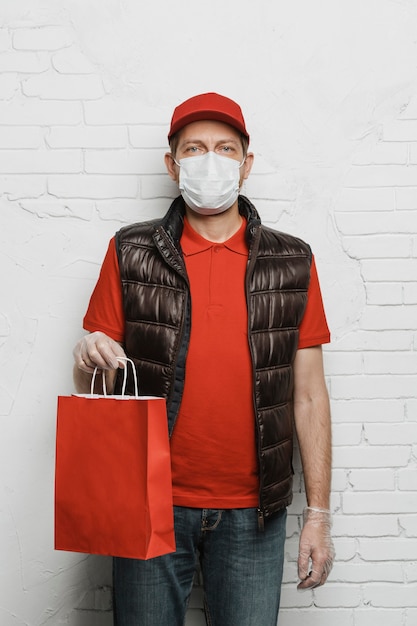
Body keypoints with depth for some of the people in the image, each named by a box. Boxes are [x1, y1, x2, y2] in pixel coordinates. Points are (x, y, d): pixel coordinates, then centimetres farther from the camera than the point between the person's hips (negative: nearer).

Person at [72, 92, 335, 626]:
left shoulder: (292, 263, 2)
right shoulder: (131, 253, 0)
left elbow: (308, 395, 4)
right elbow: (95, 388, 4)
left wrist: (318, 512, 1)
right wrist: (91, 363, -20)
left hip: (252, 512, 1)